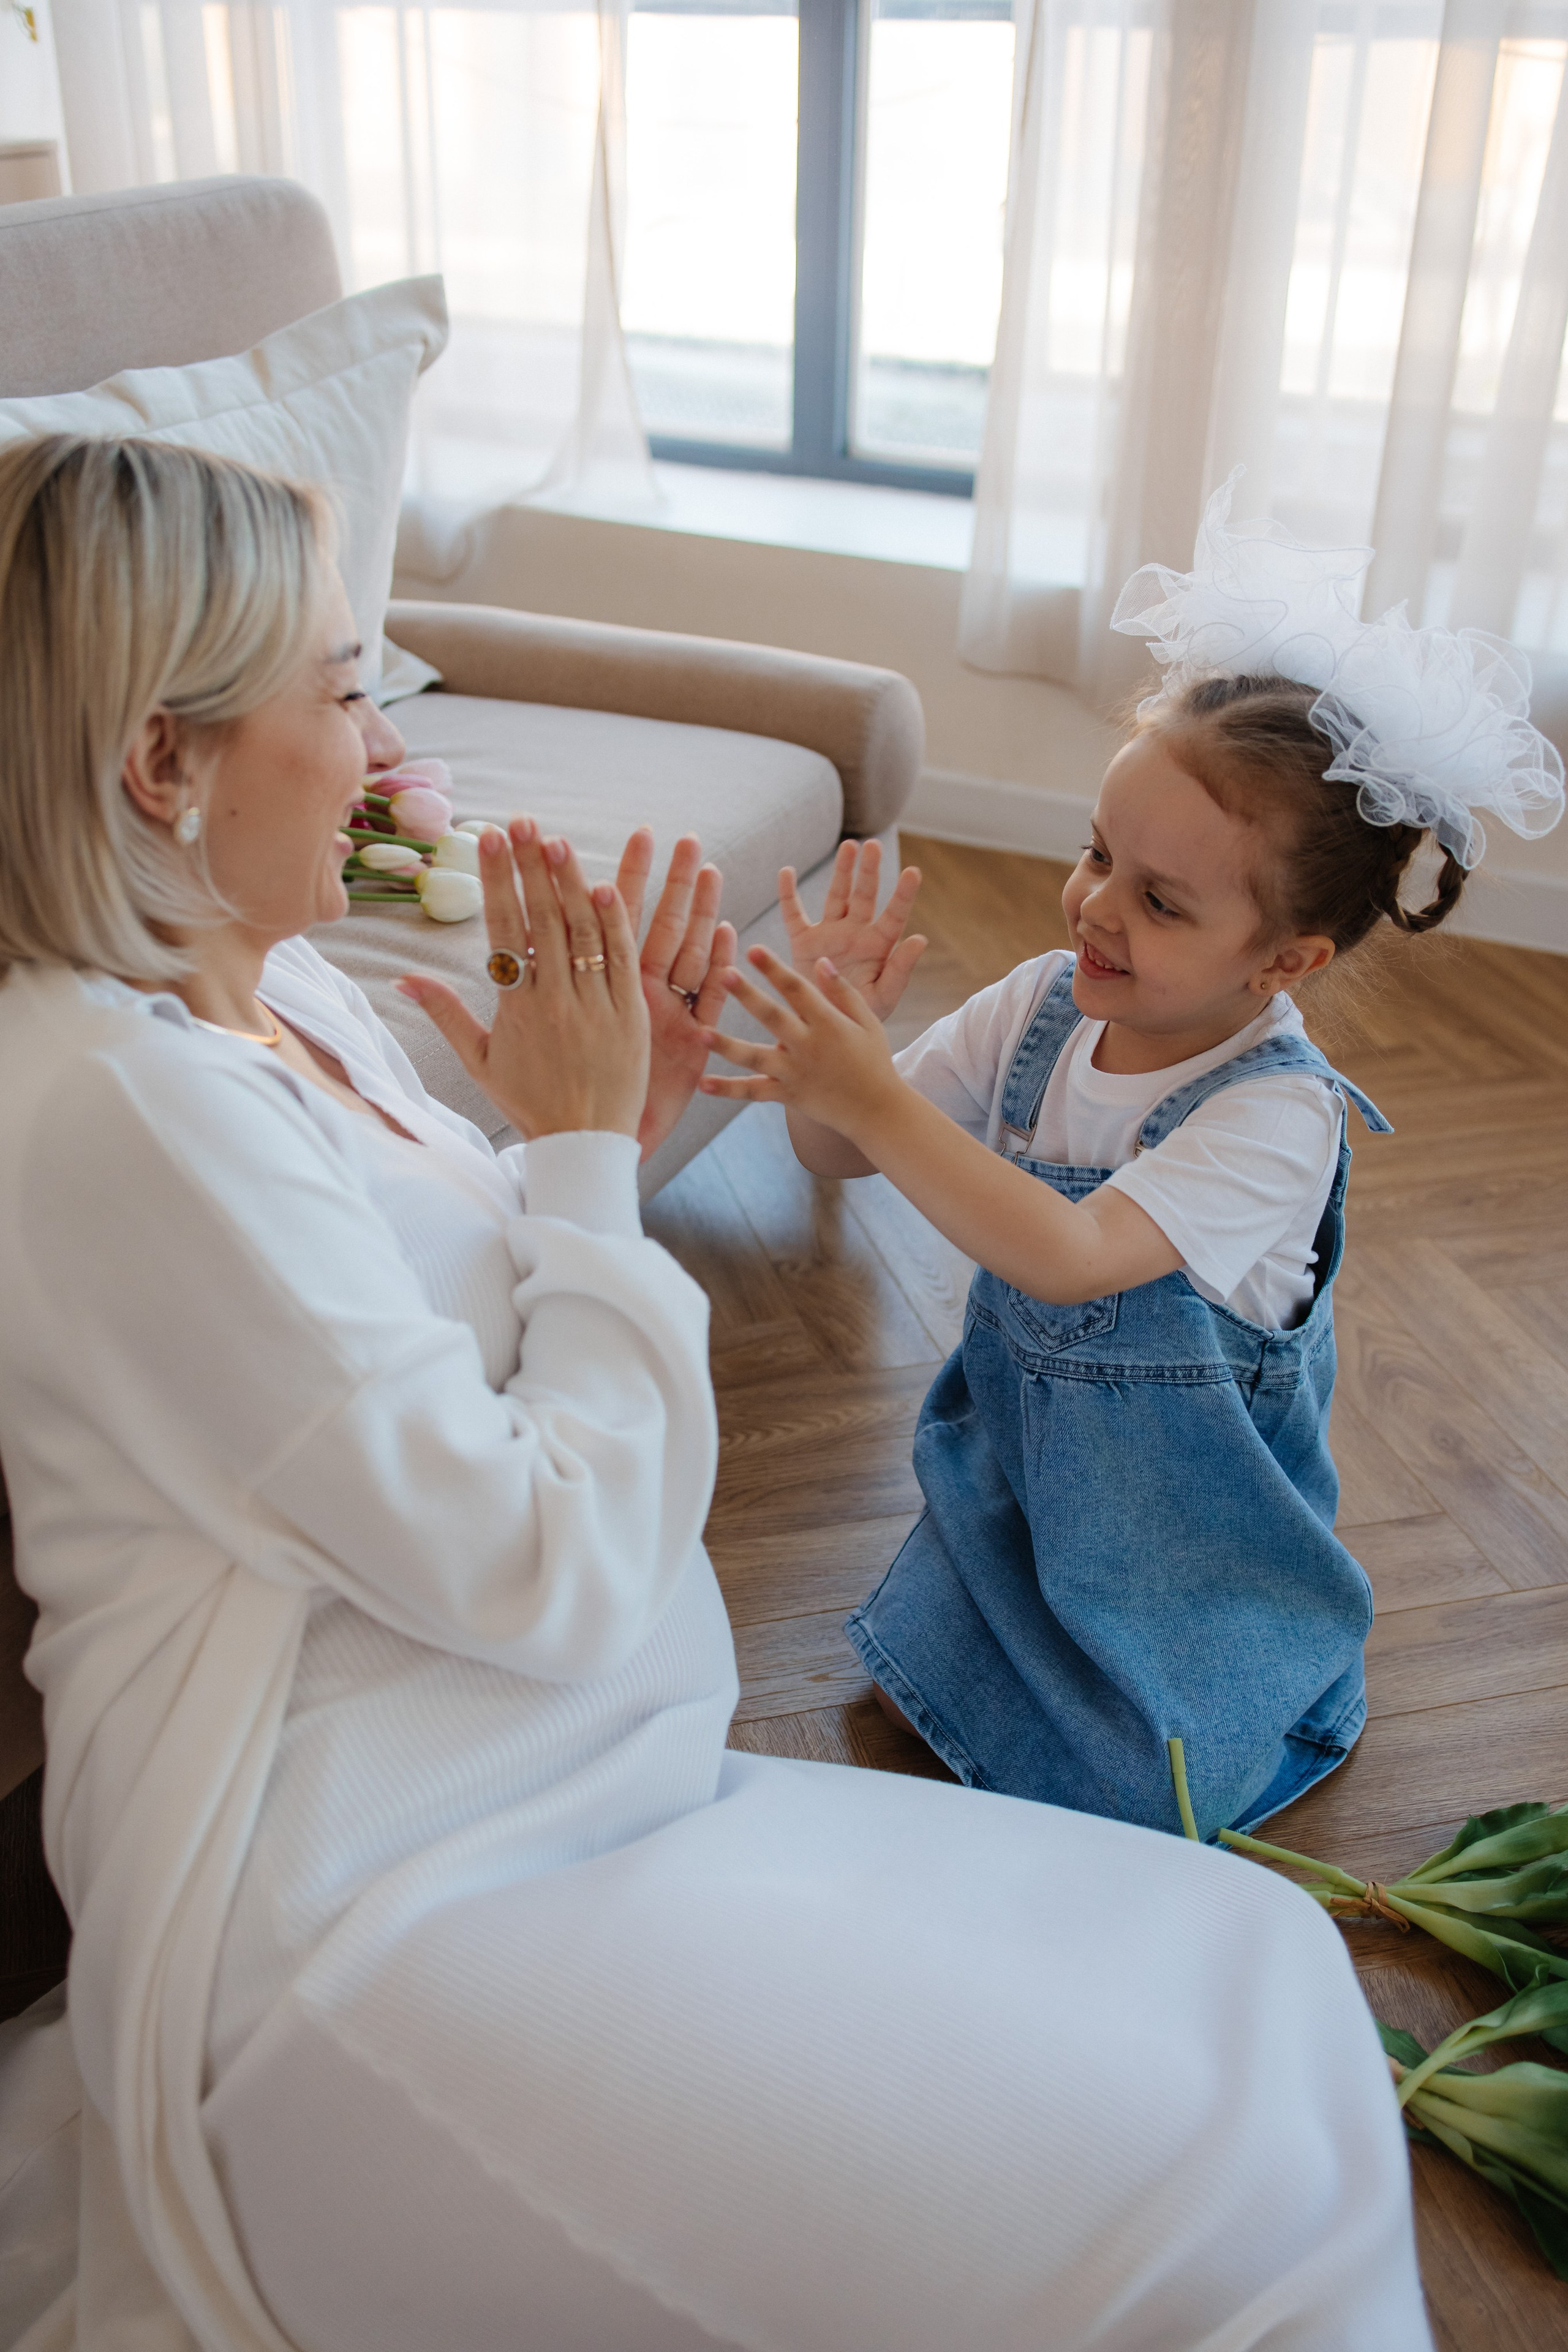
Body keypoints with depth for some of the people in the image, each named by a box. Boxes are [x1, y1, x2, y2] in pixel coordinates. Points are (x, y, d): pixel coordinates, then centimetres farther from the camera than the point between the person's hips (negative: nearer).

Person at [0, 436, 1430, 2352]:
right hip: (373, 1935, -9)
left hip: (567, 1817, 9)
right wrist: (580, 1148, -9)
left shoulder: (278, 999, 10)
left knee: (1251, 1964, 2)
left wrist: (608, 1113, 3)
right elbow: (555, 1576, -19)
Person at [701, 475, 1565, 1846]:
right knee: (917, 1702, 14)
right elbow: (841, 1154, -8)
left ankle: (1287, 1704, 26)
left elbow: (1071, 1259, -43)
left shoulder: (1279, 1118, -30)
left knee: (1112, 1813, 0)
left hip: (1182, 1526, -5)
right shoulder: (1044, 1007, -12)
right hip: (1019, 1465, 6)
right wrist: (838, 1039, -30)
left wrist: (872, 1096, -48)